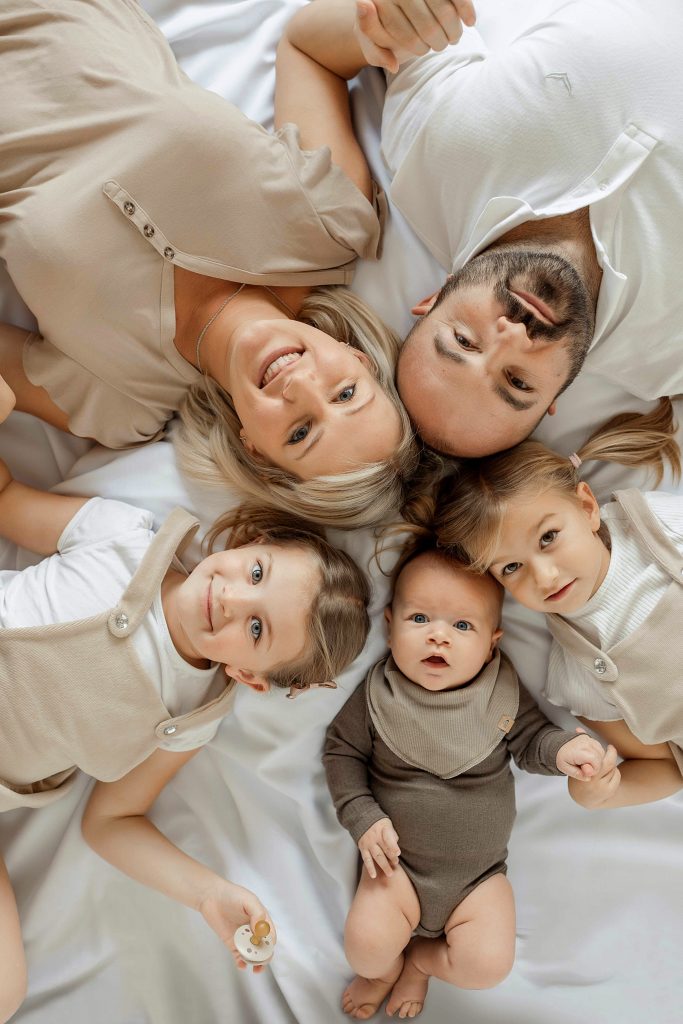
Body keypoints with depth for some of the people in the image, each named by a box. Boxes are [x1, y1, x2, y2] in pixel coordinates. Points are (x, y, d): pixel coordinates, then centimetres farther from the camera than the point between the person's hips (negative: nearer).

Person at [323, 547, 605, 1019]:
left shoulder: (503, 691, -11)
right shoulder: (378, 695, -12)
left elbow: (530, 739, 0)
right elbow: (342, 751, -2)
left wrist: (561, 749, -22)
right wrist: (362, 817, -12)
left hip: (479, 873, 1)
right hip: (398, 862, -1)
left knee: (489, 963, -14)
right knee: (367, 945, -18)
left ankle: (420, 959, 20)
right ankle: (385, 969, 21)